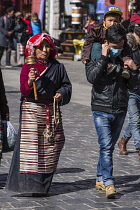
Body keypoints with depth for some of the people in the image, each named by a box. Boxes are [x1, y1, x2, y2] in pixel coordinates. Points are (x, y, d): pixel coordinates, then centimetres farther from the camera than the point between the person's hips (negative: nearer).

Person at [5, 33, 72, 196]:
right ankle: (29, 185, -5)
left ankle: (43, 185, 11)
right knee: (31, 145, -8)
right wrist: (30, 82, -26)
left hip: (52, 111, 3)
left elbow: (66, 85, 13)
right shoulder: (28, 67, 1)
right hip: (32, 110, -3)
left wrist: (61, 94, -7)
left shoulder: (57, 67, 10)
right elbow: (23, 91, -6)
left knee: (51, 145, 1)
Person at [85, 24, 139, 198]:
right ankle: (109, 184, -18)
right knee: (106, 146, -14)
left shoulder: (123, 60, 8)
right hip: (101, 110, -4)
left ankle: (100, 179, 24)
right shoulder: (96, 59, -3)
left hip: (120, 111, 4)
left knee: (109, 146, 12)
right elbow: (91, 77, -21)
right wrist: (103, 58, -20)